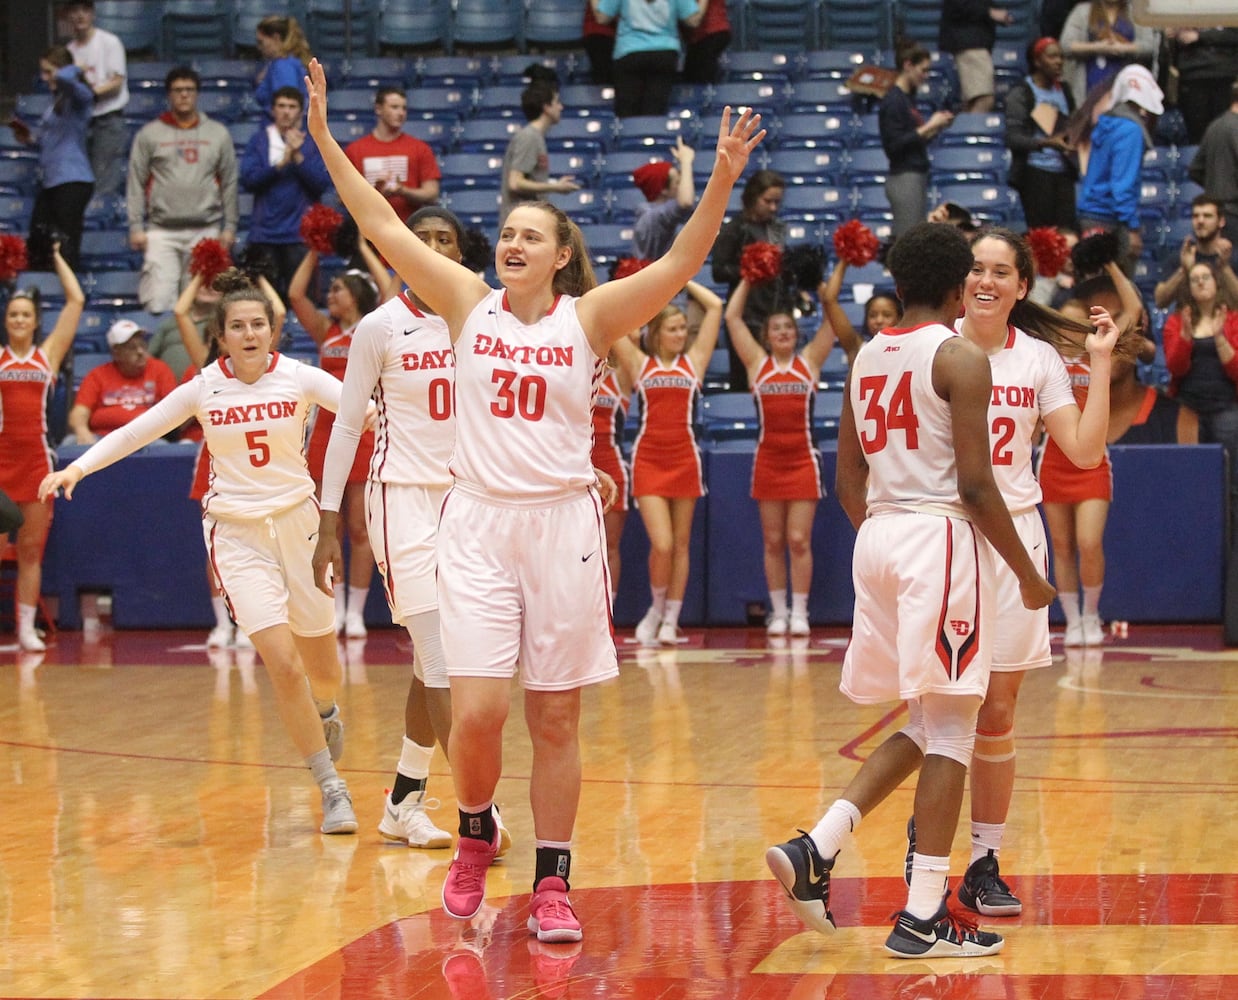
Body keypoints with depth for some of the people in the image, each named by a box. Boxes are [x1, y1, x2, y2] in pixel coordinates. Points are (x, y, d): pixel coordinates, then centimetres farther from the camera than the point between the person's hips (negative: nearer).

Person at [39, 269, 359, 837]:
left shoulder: (298, 378, -5)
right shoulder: (205, 388, -4)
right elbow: (137, 431, 2)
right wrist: (79, 467, -8)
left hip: (297, 521, 1)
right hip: (235, 531, -1)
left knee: (321, 666, 10)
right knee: (282, 663, -15)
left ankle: (325, 712, 49)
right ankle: (332, 789, -6)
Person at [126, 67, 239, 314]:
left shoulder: (218, 134, 11)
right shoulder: (149, 134, 7)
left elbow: (229, 182, 12)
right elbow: (136, 184, 6)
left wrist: (230, 227, 5)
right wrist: (136, 226, -1)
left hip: (206, 231, 1)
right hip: (162, 231, -1)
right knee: (158, 301, -11)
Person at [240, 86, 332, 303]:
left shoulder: (312, 143, 7)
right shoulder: (259, 141, 8)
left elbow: (322, 184, -3)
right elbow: (248, 180, -3)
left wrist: (298, 157, -11)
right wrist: (281, 163, -12)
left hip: (300, 235, -1)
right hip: (264, 234, 1)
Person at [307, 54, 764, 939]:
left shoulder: (588, 318, 0)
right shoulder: (469, 303, 4)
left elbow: (682, 263, -11)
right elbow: (382, 224, 3)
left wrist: (723, 179, -24)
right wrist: (324, 137, -1)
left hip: (563, 525, 0)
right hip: (478, 524, 0)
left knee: (556, 719, 4)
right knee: (478, 711, -9)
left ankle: (553, 881, 14)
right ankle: (476, 838, 19)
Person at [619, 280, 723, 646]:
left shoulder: (693, 361, 8)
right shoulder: (640, 364, 6)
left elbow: (715, 307, 6)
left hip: (684, 459, 2)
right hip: (648, 460, -2)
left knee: (681, 544, 5)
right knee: (661, 545, -12)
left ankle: (670, 620, 13)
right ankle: (656, 609, 11)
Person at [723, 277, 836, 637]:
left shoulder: (809, 361, 6)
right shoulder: (758, 363, 7)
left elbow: (831, 319, 3)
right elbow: (732, 317, 6)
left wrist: (821, 284, 0)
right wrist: (748, 280, 7)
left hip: (803, 460, -1)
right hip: (768, 461, 1)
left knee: (799, 540, -3)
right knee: (773, 541, 4)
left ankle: (799, 612, 2)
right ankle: (778, 612, 10)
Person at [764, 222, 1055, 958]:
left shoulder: (866, 359, 13)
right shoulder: (961, 358, -9)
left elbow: (847, 481, 16)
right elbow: (976, 485, -14)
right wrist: (1028, 575, -6)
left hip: (877, 538, 8)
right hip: (941, 538, -8)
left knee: (926, 725, 17)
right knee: (950, 728, -1)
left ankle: (815, 849, 3)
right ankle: (923, 919, -2)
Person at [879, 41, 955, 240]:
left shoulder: (908, 98, 15)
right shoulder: (893, 101, -11)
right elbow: (894, 145, -18)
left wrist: (935, 128, 6)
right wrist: (928, 127, -14)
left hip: (917, 177, 9)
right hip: (903, 178, -9)